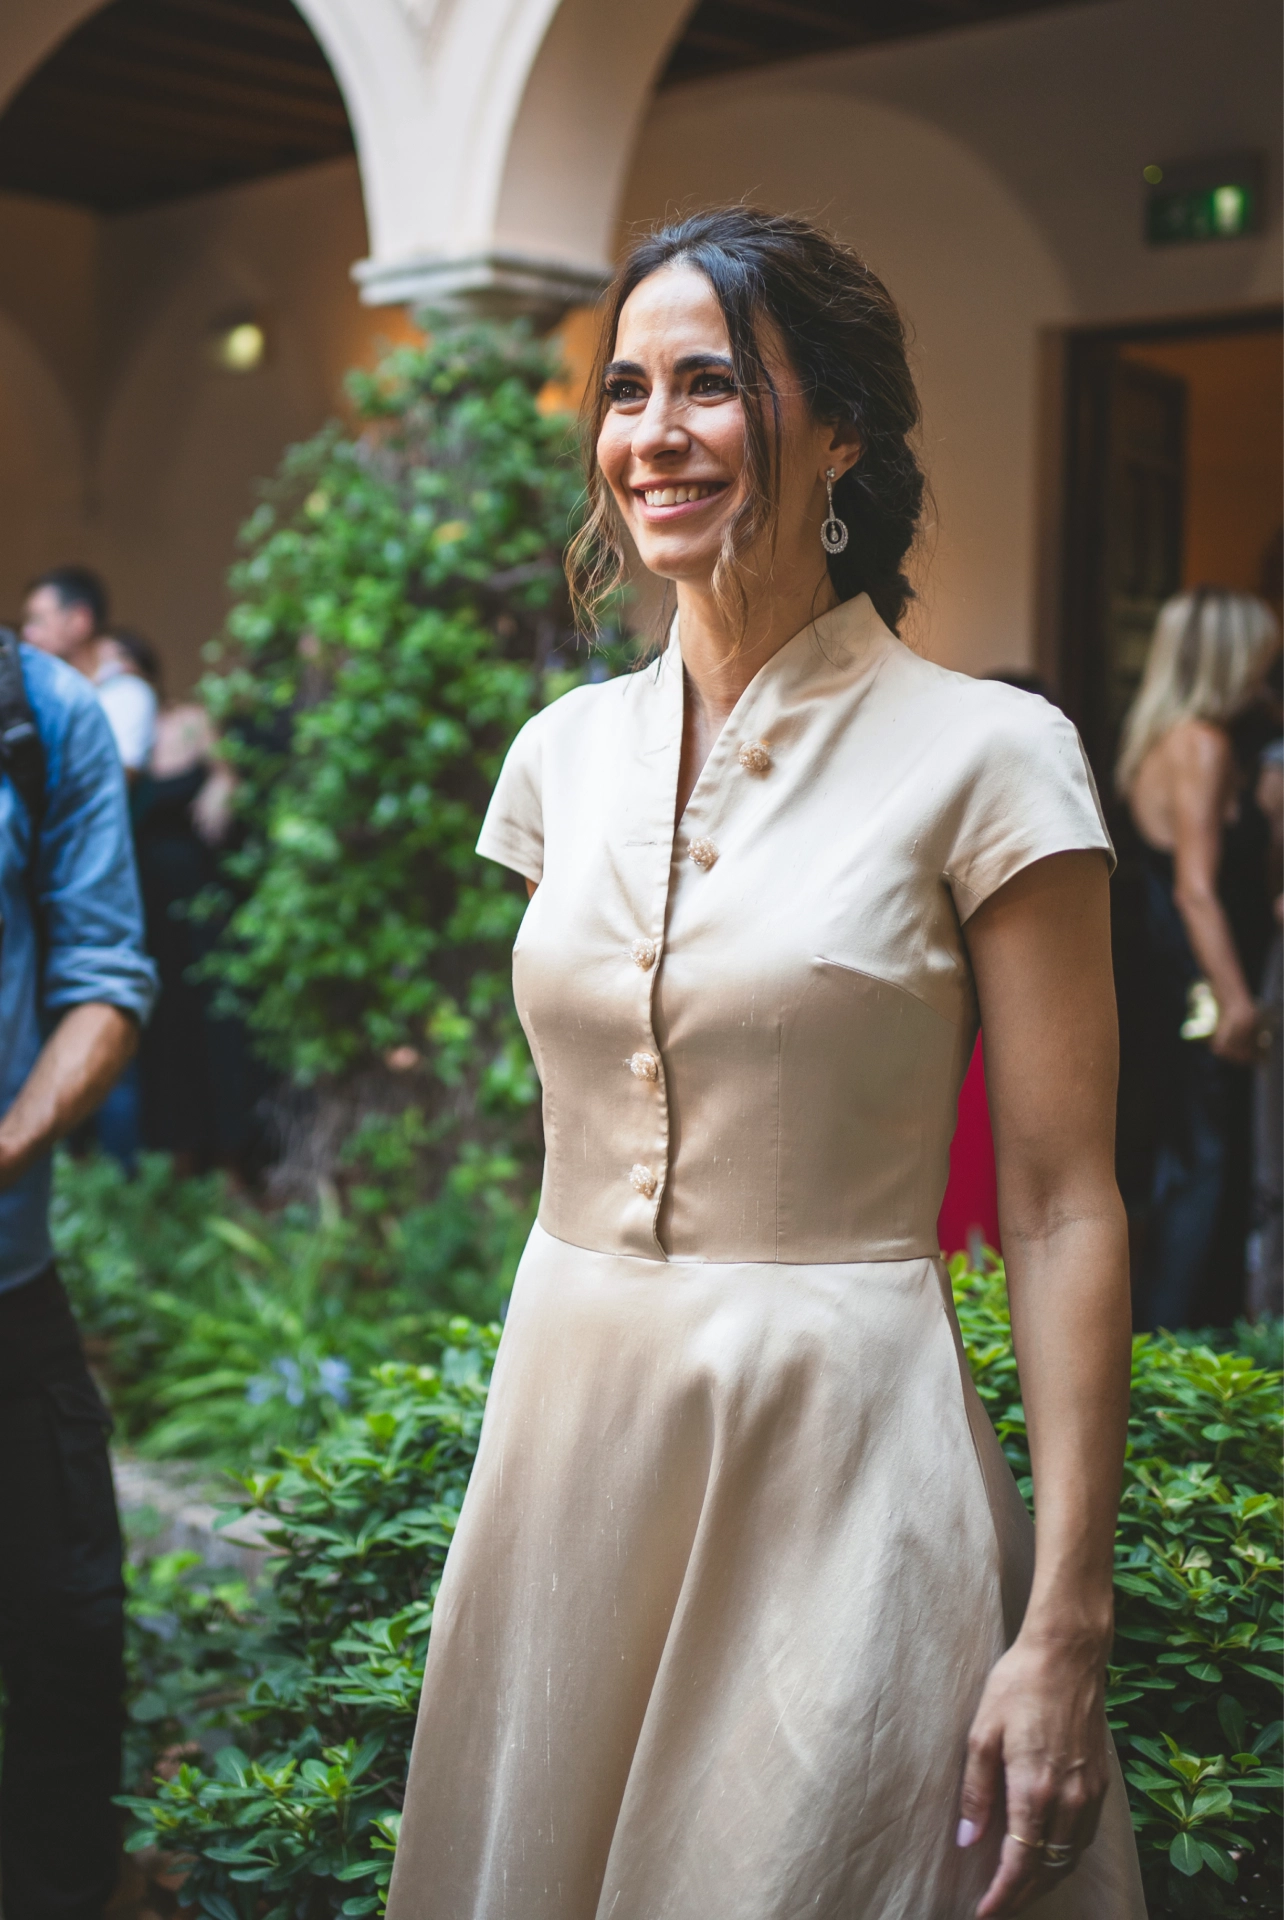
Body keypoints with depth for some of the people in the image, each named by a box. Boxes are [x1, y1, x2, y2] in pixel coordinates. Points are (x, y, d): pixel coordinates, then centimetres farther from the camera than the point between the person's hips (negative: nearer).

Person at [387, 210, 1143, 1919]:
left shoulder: (984, 757, -11)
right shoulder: (567, 752, 5)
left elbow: (1063, 1213, -11)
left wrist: (1065, 1630, -14)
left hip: (841, 1453, -5)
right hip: (567, 1431, 5)